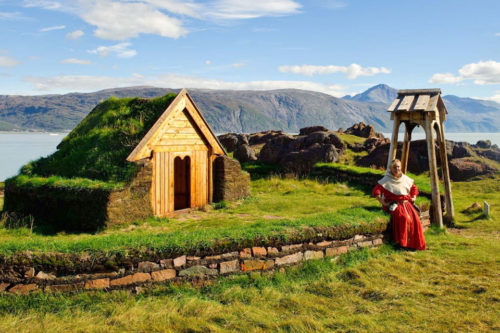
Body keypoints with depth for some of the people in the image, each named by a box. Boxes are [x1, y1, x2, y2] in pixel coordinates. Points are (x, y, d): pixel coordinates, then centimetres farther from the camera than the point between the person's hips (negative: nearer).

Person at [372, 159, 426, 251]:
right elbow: (376, 191, -10)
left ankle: (414, 243, -13)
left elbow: (414, 188, 30)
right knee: (404, 217, -33)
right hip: (394, 205, -5)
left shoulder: (406, 179, 14)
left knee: (415, 218, -22)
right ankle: (402, 242, -23)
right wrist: (383, 203, -15)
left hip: (406, 203, 5)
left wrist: (414, 197, 14)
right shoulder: (386, 180, -3)